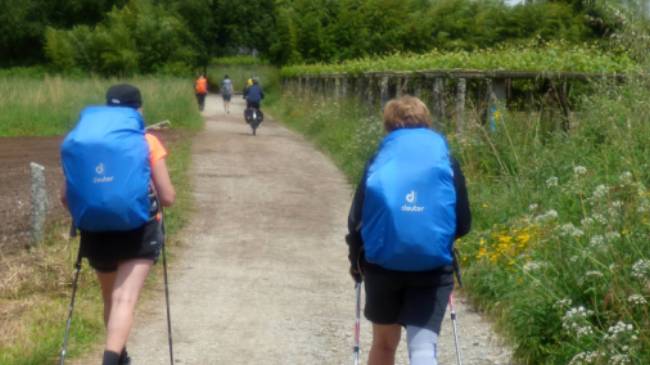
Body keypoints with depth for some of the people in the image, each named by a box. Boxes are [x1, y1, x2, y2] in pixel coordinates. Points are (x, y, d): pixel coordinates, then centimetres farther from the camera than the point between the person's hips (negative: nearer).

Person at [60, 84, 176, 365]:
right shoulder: (147, 142, -2)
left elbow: (66, 197, 2)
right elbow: (168, 197, -3)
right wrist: (158, 196, 19)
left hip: (97, 233, 3)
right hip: (138, 232, -3)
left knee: (110, 298, 22)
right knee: (124, 299, -11)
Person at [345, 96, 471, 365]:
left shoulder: (378, 163, 2)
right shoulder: (446, 162, 3)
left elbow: (356, 220, 1)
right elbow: (463, 224, 4)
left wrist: (356, 261, 17)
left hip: (382, 265, 1)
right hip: (433, 268, -1)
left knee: (384, 342, 20)